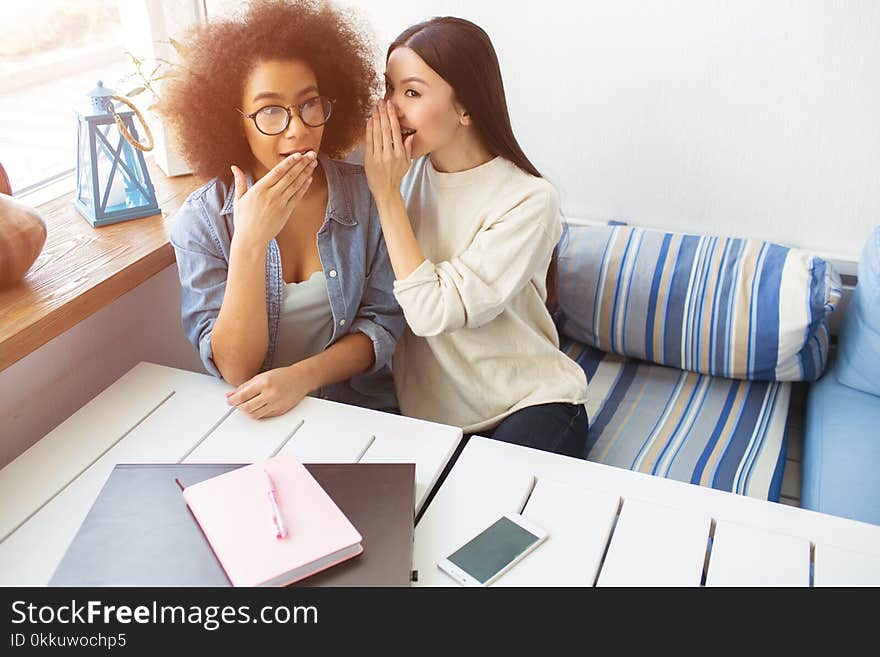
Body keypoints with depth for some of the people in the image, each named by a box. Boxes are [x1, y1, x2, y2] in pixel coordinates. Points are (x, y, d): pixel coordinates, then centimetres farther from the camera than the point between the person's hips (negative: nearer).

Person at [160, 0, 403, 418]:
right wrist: (250, 243, -23)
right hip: (253, 420, -1)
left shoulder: (366, 194, -5)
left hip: (361, 410, 2)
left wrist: (302, 376, -17)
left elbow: (382, 322, -1)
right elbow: (234, 369, -12)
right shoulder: (200, 221, -7)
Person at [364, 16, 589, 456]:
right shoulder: (407, 174, 0)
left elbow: (431, 313, -23)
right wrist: (382, 186, -10)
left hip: (527, 405, -4)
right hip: (424, 410, 4)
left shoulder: (528, 201, -16)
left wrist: (386, 193, -17)